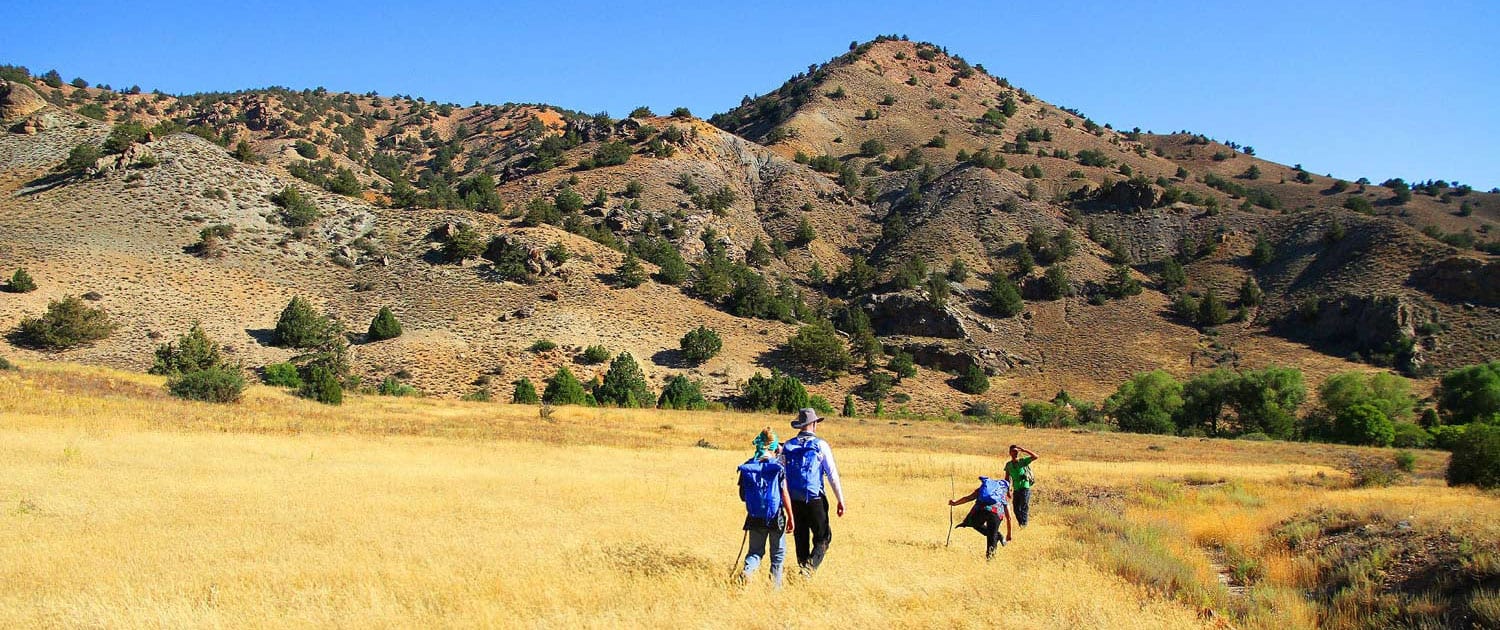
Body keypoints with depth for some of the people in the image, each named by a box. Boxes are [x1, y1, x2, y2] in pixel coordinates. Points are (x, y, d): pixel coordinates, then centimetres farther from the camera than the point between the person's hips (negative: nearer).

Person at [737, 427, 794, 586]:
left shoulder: (747, 467, 0)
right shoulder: (778, 467, -10)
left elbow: (742, 496, 5)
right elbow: (784, 494, -10)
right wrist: (790, 517, -2)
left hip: (754, 517, 3)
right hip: (775, 516, -3)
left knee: (755, 550, 13)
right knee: (778, 552, 14)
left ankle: (747, 570, -15)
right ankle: (776, 584, 13)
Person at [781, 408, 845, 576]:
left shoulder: (787, 446, 6)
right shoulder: (820, 445, -4)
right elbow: (832, 475, -7)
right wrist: (840, 500, -2)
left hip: (794, 500, 4)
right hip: (815, 500, -4)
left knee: (801, 538, 16)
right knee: (822, 538, 4)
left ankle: (803, 565, 19)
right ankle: (810, 566, -17)